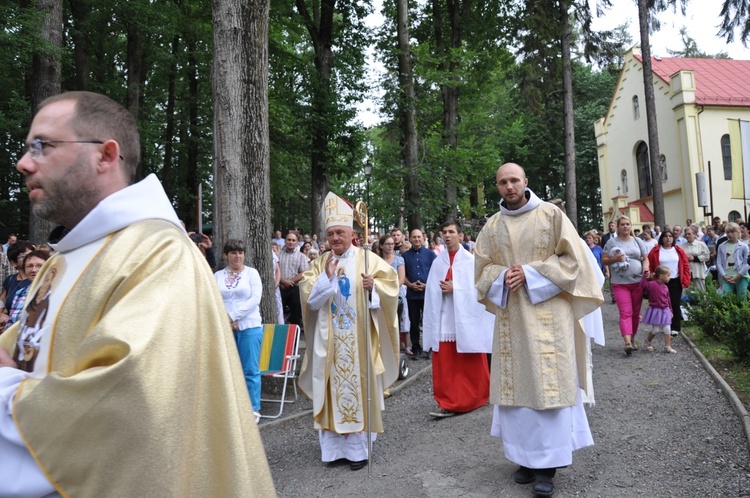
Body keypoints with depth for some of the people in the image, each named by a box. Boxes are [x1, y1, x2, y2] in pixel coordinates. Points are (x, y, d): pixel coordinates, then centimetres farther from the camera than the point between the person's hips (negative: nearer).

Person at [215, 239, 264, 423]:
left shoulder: (251, 273, 3)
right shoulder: (217, 276, 9)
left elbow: (255, 299, -7)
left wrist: (233, 315, -12)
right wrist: (226, 319, -12)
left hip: (249, 327, -2)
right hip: (224, 328, 2)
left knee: (250, 370, 1)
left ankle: (253, 410, 9)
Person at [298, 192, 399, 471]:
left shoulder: (367, 258, 1)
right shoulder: (319, 264, 9)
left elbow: (390, 282, -5)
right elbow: (309, 298, -1)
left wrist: (373, 285, -24)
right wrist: (327, 277, -13)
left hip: (358, 338, -2)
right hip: (329, 340, 2)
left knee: (358, 386, 2)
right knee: (331, 388, 5)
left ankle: (357, 447, 13)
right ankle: (334, 446, 16)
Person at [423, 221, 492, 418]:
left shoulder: (471, 260, -4)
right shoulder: (437, 262, 6)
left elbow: (476, 289, -8)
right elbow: (431, 292, 5)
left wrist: (454, 289, -13)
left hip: (467, 319, -3)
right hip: (444, 320, 3)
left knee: (469, 365, 7)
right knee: (444, 364, 3)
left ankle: (472, 399, 23)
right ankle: (448, 403, 11)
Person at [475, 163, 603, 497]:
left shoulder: (551, 215, 0)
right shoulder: (492, 226, 9)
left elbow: (572, 259, -4)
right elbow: (481, 268, 11)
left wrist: (530, 274, -13)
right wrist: (502, 276, -10)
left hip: (547, 313, -3)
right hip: (510, 316, 3)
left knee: (547, 384, -3)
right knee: (516, 384, 6)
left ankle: (547, 464, 6)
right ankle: (526, 456, 18)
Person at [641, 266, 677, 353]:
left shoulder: (665, 287, 7)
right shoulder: (652, 284, -13)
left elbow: (668, 300, 14)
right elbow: (643, 285, -30)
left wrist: (670, 310, 17)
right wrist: (645, 275, -26)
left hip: (665, 311, 6)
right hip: (655, 311, -6)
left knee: (667, 329, 5)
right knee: (656, 329, -1)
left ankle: (668, 346, 12)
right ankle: (647, 342, 23)